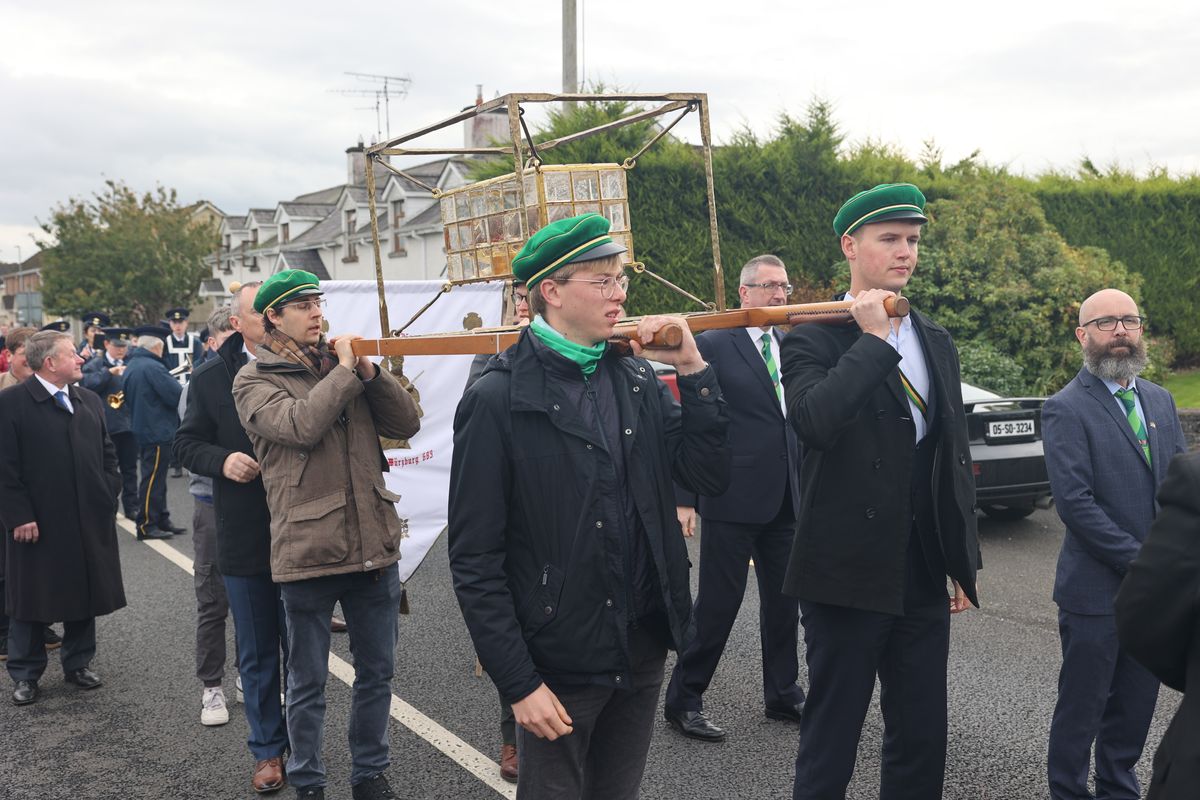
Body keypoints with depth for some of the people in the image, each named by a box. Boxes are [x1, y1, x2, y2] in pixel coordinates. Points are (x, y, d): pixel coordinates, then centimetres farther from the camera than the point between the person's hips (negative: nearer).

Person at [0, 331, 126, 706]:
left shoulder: (89, 401, 11)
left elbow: (107, 453, 14)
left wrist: (109, 496, 3)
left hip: (89, 522, 5)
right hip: (37, 523, -5)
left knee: (84, 593, 13)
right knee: (31, 600, 6)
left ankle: (77, 664, 28)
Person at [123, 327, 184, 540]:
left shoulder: (131, 367, 11)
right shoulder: (152, 367, -19)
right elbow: (177, 396, -21)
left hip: (143, 429, 10)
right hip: (157, 432, -10)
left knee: (155, 479, 15)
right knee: (152, 479, -4)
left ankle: (162, 520, 23)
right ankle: (146, 525, 1)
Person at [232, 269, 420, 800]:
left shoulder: (345, 366, 11)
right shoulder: (254, 379, -3)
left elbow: (406, 424, 4)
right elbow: (301, 424, -22)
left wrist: (369, 370, -7)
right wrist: (344, 371, -12)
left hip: (375, 546, 5)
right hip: (307, 552, -4)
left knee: (377, 672, 15)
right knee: (307, 682, 9)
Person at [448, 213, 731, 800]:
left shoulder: (638, 380, 5)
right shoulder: (499, 400, -12)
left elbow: (709, 477, 1)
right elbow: (475, 559, -12)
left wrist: (693, 369, -8)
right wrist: (518, 683, -15)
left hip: (643, 653, 6)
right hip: (557, 670, -5)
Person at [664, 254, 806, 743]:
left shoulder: (789, 347, 11)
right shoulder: (713, 346, -8)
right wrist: (684, 498, -14)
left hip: (784, 500, 6)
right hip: (732, 499, -6)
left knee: (783, 600, 14)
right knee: (718, 602, 0)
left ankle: (783, 694, 29)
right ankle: (683, 700, 14)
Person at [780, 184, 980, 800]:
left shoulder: (936, 343, 11)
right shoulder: (813, 340, -7)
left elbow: (956, 457, 16)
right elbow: (815, 421, -29)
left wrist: (964, 561, 15)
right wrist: (873, 338, -19)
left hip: (923, 576, 6)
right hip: (849, 574, -6)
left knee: (923, 739, 13)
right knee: (830, 740, 5)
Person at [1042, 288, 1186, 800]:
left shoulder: (1160, 401, 11)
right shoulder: (1066, 409, -11)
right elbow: (1074, 502, -17)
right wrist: (1141, 560, -17)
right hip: (1096, 590, -6)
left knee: (1136, 705, 16)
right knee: (1082, 709, 5)